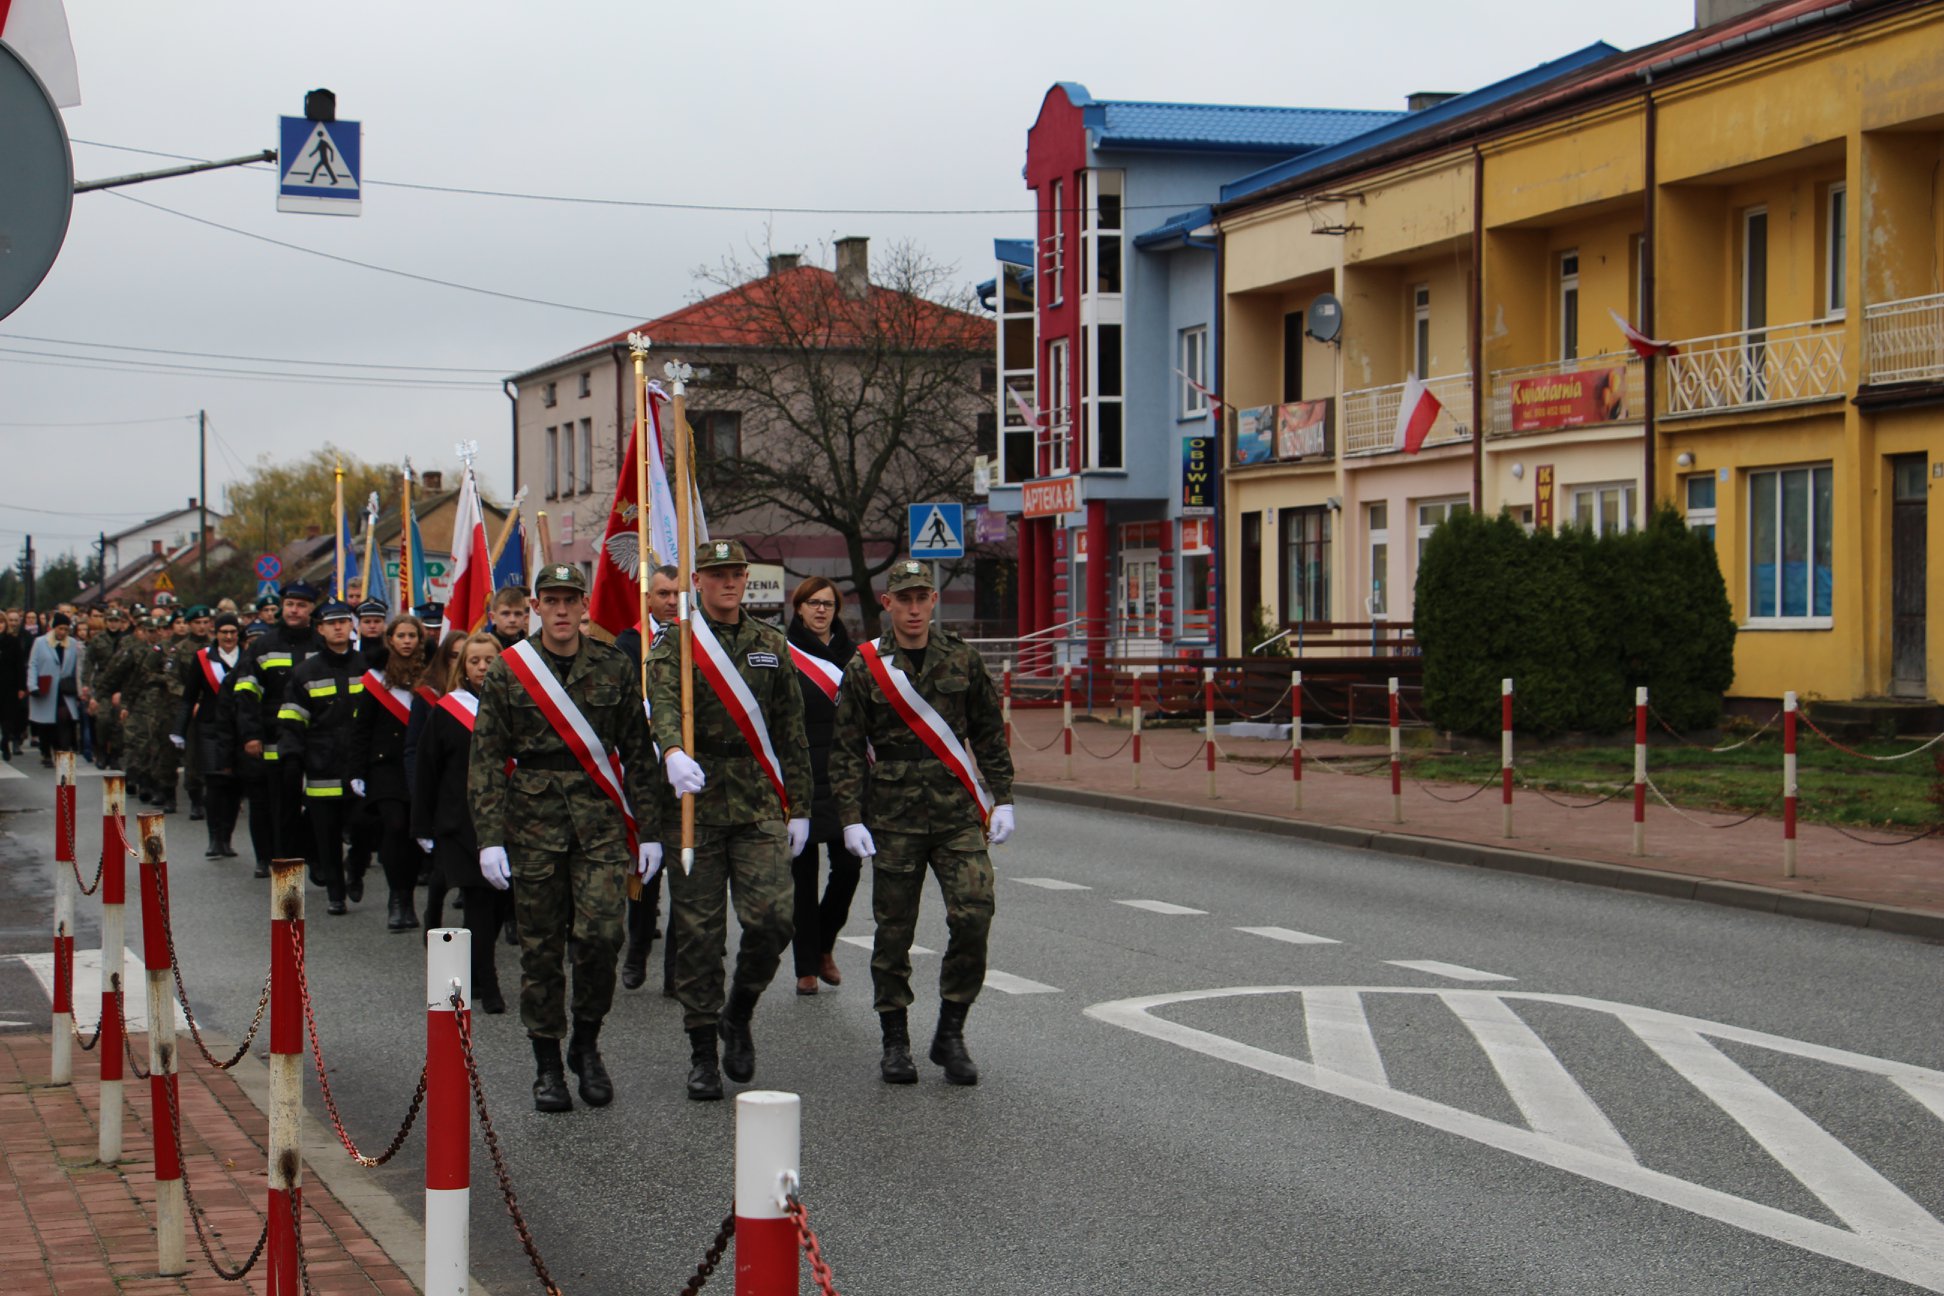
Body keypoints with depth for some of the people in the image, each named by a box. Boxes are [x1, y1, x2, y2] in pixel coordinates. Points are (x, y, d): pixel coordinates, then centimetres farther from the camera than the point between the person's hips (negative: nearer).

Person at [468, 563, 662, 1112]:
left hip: (601, 821, 0)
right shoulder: (507, 672, 2)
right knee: (541, 947, 3)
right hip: (535, 823, 0)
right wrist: (489, 837, -7)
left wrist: (648, 832, 6)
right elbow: (485, 759, 1)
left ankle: (587, 1045, 11)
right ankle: (548, 1066, 14)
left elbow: (638, 753, 10)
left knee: (599, 933, -12)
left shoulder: (613, 669, 6)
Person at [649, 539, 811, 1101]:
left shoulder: (771, 646, 13)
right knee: (698, 931, 1)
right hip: (696, 801, -2)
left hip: (759, 803, 2)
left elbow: (790, 731, 16)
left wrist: (798, 807, 12)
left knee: (772, 917, -10)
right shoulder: (673, 646, 0)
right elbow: (663, 704, -20)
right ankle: (702, 1051, 12)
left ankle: (738, 1013, 17)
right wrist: (673, 752, -41)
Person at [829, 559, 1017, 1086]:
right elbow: (846, 750, 3)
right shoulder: (865, 667, 1)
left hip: (958, 812, 1)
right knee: (894, 930, 3)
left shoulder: (963, 660, 7)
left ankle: (950, 1033, 4)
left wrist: (1002, 800, 8)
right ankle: (895, 1042, 16)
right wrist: (851, 818, -5)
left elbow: (990, 735, 14)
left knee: (974, 916, -10)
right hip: (893, 817, -1)